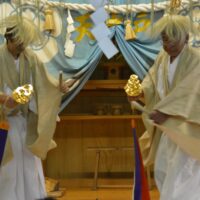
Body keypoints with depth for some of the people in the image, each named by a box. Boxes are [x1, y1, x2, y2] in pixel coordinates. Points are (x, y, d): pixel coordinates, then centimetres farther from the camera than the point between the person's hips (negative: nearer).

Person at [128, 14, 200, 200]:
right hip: (167, 125, 8)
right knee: (162, 172, 15)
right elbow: (152, 79, 2)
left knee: (180, 177, -8)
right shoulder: (162, 57, 5)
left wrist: (165, 111, -32)